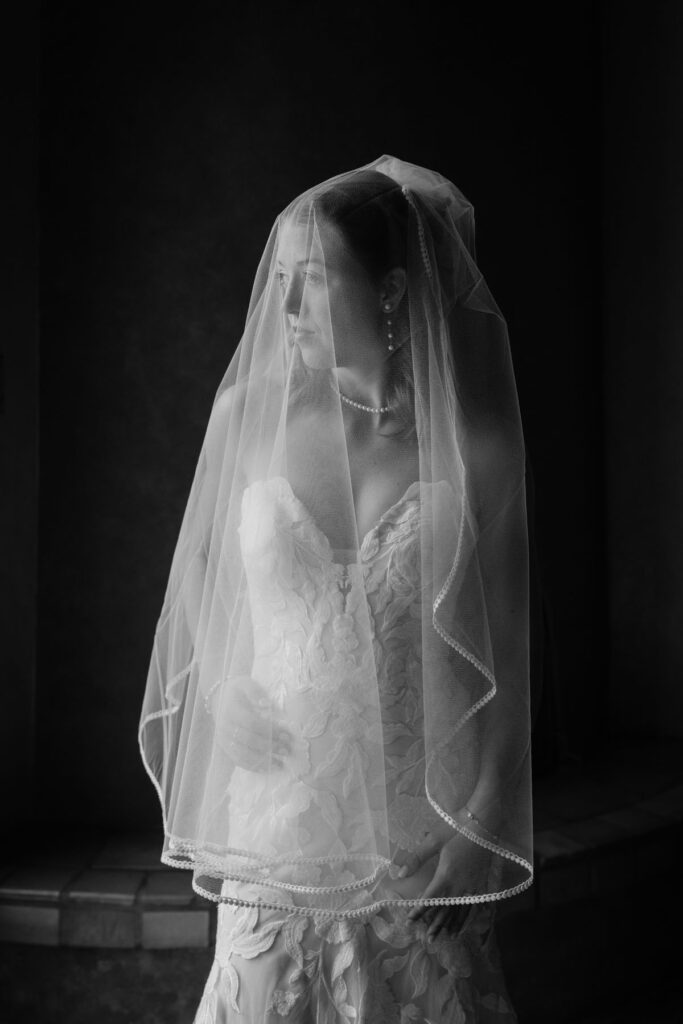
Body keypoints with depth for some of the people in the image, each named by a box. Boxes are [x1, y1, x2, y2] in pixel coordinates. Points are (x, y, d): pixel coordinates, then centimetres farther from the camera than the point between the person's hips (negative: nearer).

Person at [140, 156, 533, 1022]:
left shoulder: (472, 450, -6)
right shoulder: (248, 417, -1)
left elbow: (500, 658, 0)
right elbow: (201, 595, 10)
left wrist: (471, 841, -3)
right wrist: (227, 698, -8)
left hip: (416, 824, -1)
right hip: (276, 811, 1)